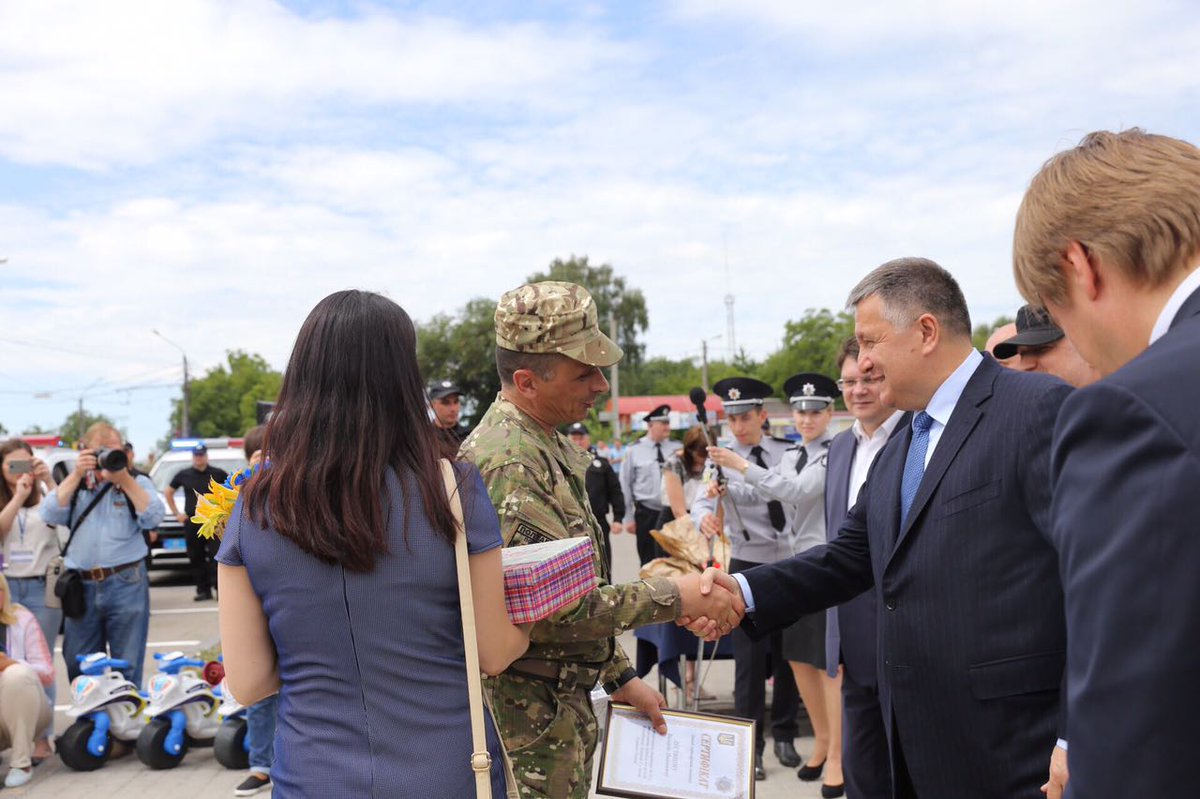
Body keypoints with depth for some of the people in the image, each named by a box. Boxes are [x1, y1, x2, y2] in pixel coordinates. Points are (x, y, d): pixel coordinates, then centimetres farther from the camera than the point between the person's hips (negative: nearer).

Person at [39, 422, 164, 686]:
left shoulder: (138, 483, 8)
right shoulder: (74, 484, 14)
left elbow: (153, 518, -9)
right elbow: (50, 515, -3)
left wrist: (124, 479, -12)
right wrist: (77, 475, -7)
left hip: (126, 585, -2)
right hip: (81, 587, 3)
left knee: (128, 666, 3)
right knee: (78, 666, 10)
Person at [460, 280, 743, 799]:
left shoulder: (548, 446, 10)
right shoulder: (506, 464, -22)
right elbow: (559, 605, -26)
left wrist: (620, 676, 17)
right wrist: (674, 596, -21)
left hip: (565, 701, 9)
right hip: (529, 712, -9)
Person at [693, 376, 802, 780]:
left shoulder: (787, 451, 2)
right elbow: (704, 500, -20)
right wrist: (705, 517, -41)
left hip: (790, 562, 3)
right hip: (747, 565, -2)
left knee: (788, 653, 11)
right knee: (750, 658, -2)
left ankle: (784, 735, 27)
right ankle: (750, 745, 9)